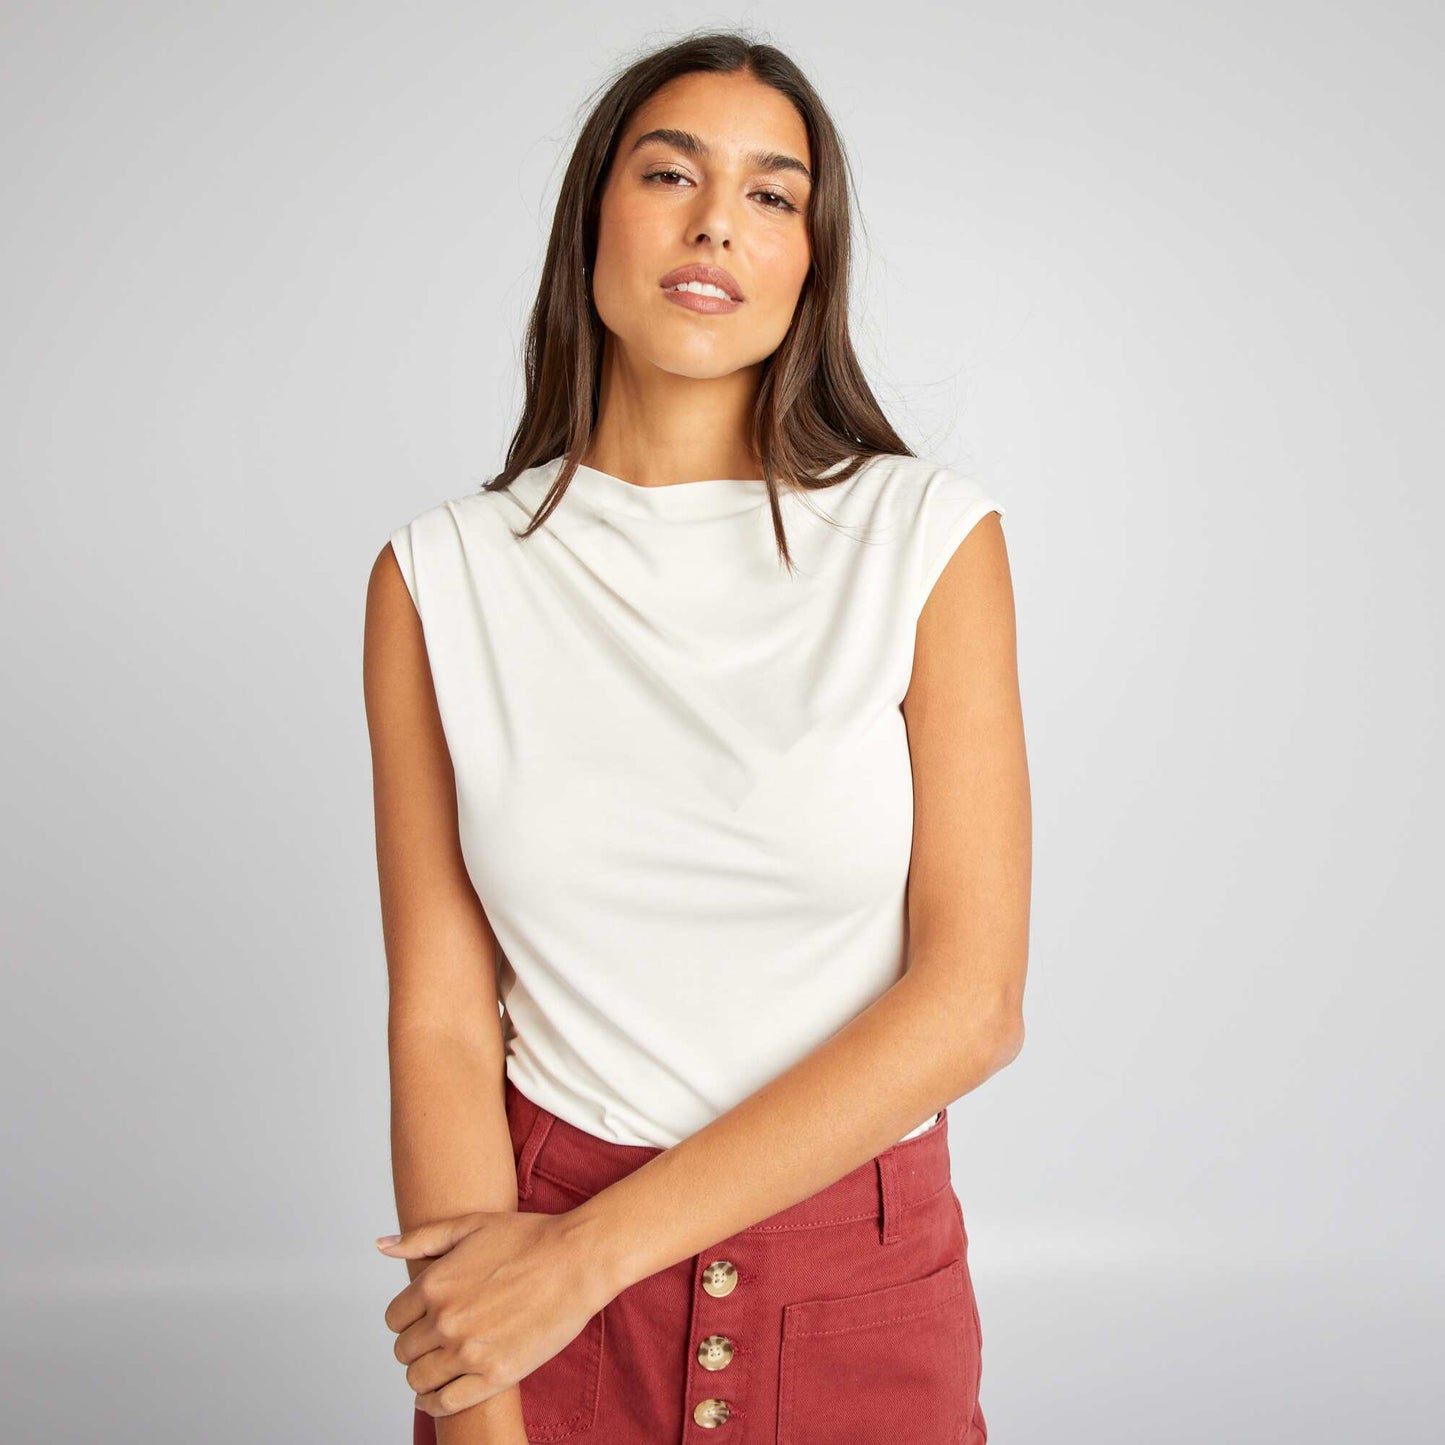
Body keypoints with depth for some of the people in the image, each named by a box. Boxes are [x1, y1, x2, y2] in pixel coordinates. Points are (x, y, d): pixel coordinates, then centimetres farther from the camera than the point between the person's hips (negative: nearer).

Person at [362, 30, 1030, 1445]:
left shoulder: (928, 535, -8)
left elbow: (972, 1001, -13)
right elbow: (440, 1022, -7)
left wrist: (587, 1251, -15)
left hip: (862, 1295, 0)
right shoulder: (441, 576, -5)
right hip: (533, 1280, 1)